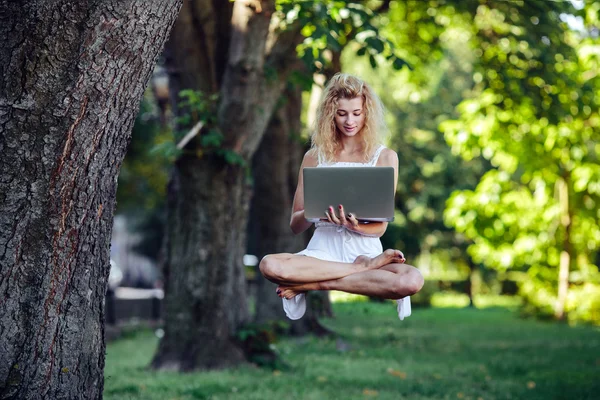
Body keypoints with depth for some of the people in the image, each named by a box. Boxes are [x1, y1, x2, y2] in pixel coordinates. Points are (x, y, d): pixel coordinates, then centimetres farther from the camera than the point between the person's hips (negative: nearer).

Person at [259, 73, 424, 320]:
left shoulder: (385, 157, 5)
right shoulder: (315, 157, 8)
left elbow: (380, 227, 0)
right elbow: (295, 226, 7)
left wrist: (354, 225, -22)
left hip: (366, 250, 0)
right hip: (324, 250, 1)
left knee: (412, 280, -35)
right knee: (269, 265, -33)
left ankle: (313, 285, -21)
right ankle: (365, 269, -18)